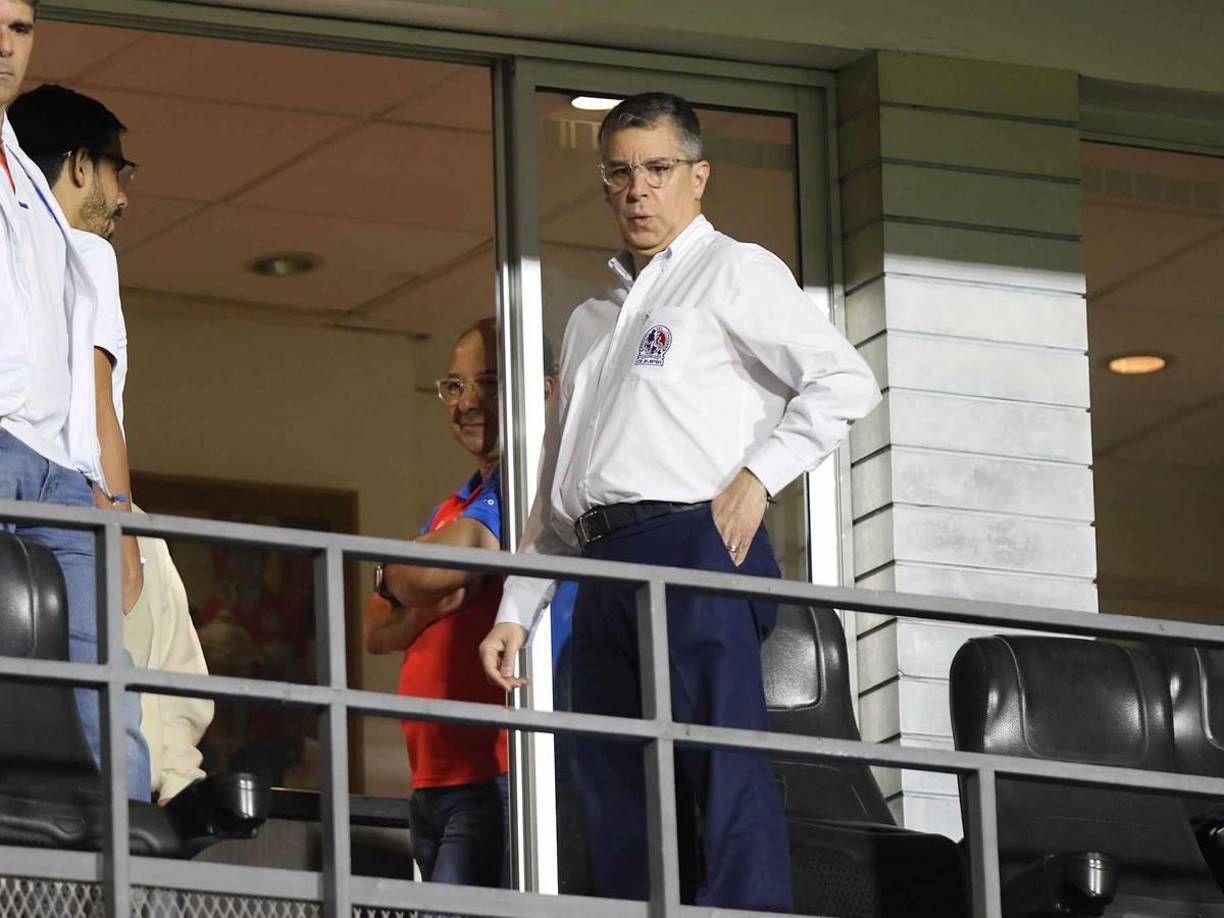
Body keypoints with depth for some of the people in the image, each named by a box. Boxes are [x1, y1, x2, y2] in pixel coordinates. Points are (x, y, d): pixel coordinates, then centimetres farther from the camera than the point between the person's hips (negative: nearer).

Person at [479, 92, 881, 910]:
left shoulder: (733, 273, 6)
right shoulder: (592, 321, 27)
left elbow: (845, 383, -5)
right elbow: (556, 492, 27)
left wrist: (756, 479, -13)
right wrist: (517, 611, 19)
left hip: (696, 545, -7)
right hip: (606, 567, 7)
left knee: (723, 776, -16)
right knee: (617, 803, 2)